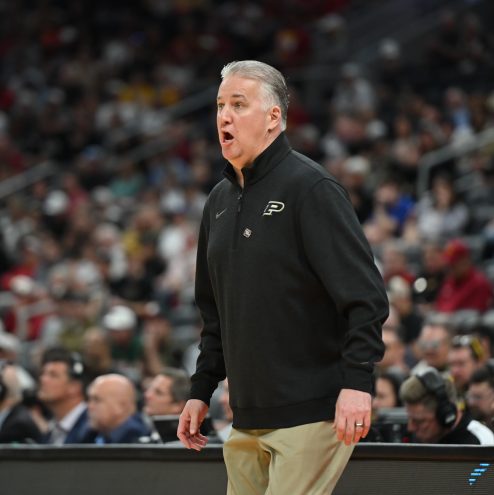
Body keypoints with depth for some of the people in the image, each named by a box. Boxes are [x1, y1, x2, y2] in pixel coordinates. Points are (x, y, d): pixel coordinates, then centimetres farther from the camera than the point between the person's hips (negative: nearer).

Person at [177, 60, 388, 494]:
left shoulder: (310, 188, -9)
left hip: (313, 413, -8)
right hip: (249, 419, 8)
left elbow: (365, 295, -15)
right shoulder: (220, 201, 15)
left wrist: (357, 381, -23)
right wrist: (202, 390, 18)